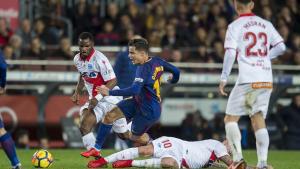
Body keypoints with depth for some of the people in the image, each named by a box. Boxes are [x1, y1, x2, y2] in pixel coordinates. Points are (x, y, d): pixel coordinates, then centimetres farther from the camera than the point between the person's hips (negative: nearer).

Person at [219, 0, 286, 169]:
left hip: (247, 79, -4)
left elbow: (230, 54, -8)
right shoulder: (266, 24, 12)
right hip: (266, 79, 4)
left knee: (231, 118, 6)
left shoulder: (235, 26, -1)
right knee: (258, 120, 6)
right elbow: (281, 47, 10)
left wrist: (224, 79, -5)